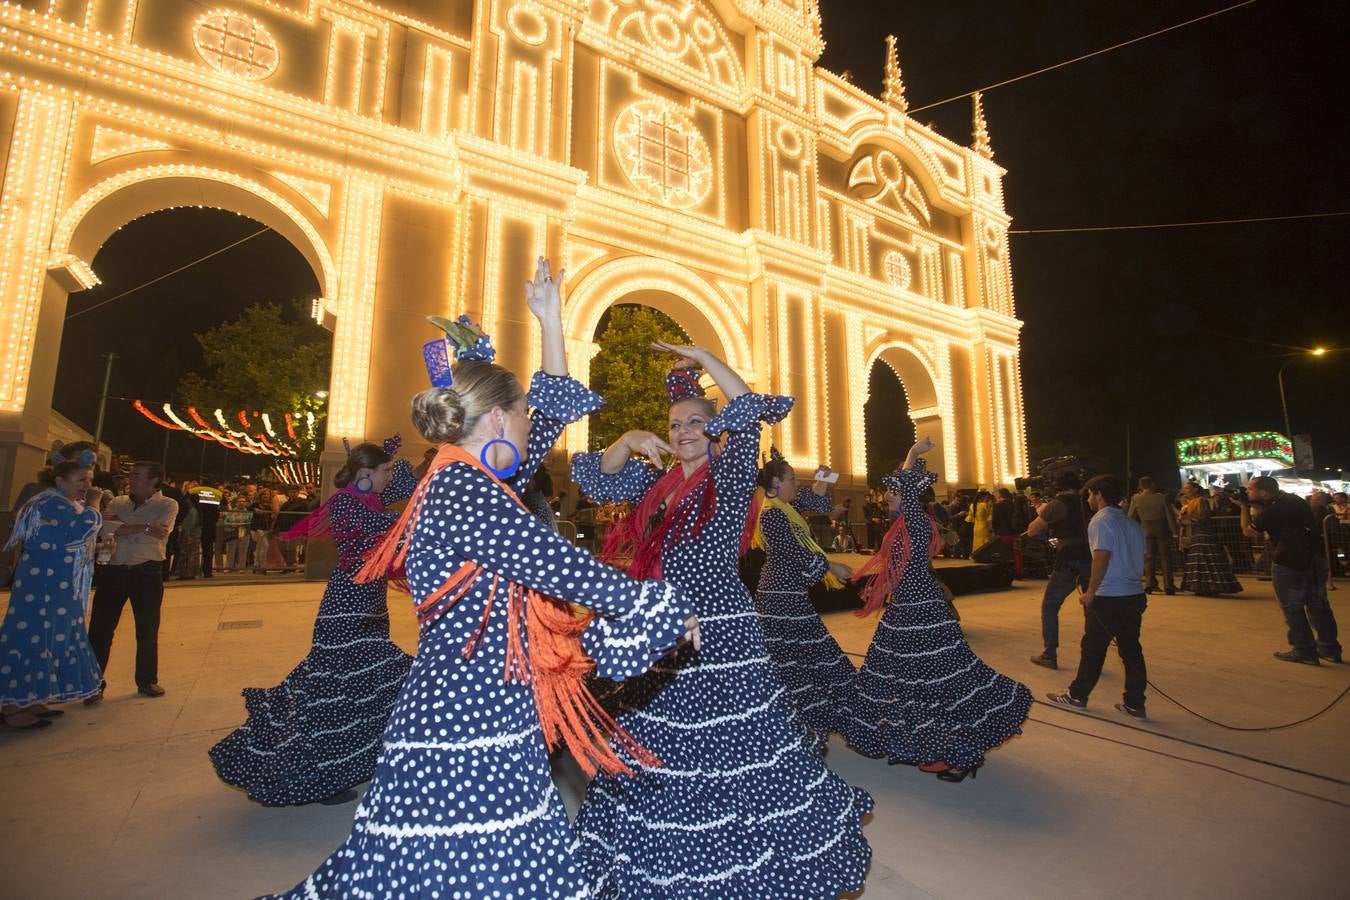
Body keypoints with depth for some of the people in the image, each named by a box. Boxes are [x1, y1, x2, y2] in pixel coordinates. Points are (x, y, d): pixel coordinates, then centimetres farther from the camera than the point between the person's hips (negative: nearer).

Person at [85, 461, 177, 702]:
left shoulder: (167, 505, -2)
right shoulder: (117, 502, 9)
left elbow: (158, 534, -18)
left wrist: (121, 527, -12)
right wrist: (145, 527, -17)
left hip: (147, 573, -3)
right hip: (112, 571, 3)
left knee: (147, 630, 7)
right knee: (100, 627, 3)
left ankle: (147, 681, 22)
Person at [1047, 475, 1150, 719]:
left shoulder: (1101, 521, -13)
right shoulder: (1133, 524, 12)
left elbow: (1101, 559, -21)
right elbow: (1141, 559, 14)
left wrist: (1090, 592, -15)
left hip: (1108, 598, -7)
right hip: (1135, 596, 7)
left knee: (1093, 649, 4)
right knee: (1131, 650, 12)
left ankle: (1077, 696, 17)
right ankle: (1134, 704, 17)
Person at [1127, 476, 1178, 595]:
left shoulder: (1136, 499, -7)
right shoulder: (1162, 498, -10)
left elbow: (1131, 517, 0)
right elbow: (1170, 515, -7)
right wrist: (1174, 531, -1)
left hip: (1146, 530, 1)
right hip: (1162, 530, 0)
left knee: (1149, 557, 8)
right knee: (1165, 557, 8)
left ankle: (1150, 584, 4)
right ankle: (1168, 585, 8)